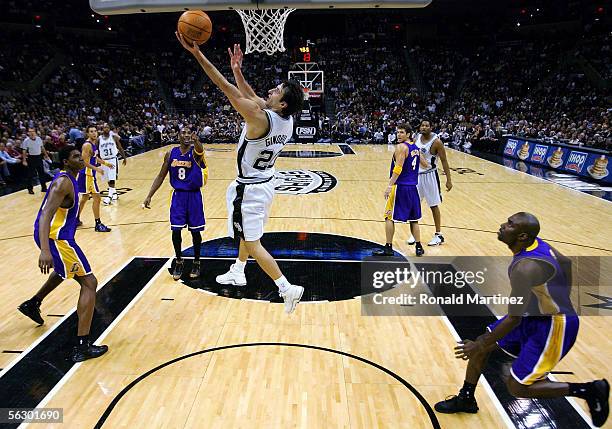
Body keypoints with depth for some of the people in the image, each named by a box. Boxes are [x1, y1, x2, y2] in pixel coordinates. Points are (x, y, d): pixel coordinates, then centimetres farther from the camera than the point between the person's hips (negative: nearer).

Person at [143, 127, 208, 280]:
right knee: (176, 231, 0)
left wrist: (196, 142, -62)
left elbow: (199, 150, -37)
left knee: (195, 231, 5)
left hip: (194, 196, -2)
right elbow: (161, 176, 6)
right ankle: (179, 262, 21)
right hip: (178, 195, 3)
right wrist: (149, 196, 1)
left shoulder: (195, 152, -10)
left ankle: (196, 262, 24)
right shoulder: (171, 153, 1)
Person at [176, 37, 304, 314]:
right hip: (265, 184, 9)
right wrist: (237, 70, 12)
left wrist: (196, 53, -22)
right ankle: (238, 272, 46)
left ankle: (287, 288, 0)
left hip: (249, 189, -9)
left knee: (253, 244, 0)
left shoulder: (260, 118, -27)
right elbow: (251, 97, 10)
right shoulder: (286, 120, -4)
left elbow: (227, 89, -26)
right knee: (247, 233, 27)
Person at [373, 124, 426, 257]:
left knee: (389, 217, 0)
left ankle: (388, 248, 2)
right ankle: (419, 247, 17)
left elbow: (398, 168, -22)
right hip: (413, 187, 8)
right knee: (413, 219, 14)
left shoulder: (401, 147, -12)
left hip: (400, 186, -8)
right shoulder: (415, 147, 13)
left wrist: (390, 186, -24)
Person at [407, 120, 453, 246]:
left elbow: (444, 161, -11)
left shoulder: (436, 142, -15)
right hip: (416, 174, 5)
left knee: (434, 206, 3)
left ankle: (439, 235, 15)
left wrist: (449, 180, -13)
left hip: (429, 176, -5)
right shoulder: (416, 138, 1)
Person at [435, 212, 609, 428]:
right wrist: (559, 302, 23)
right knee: (482, 342, 8)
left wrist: (481, 345, -17)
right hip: (535, 315, 9)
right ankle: (465, 400, 26)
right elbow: (565, 263, 12)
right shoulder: (535, 242, -6)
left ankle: (590, 390, 13)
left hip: (554, 326, -9)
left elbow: (514, 319, -27)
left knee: (517, 387, -2)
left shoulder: (525, 267, -32)